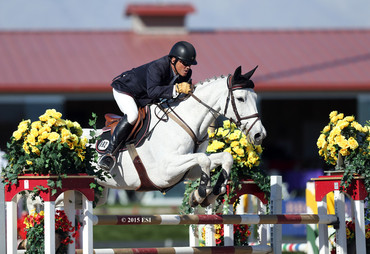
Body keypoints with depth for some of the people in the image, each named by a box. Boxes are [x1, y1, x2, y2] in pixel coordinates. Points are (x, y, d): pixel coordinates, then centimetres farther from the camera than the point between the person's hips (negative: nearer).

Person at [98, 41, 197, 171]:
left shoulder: (186, 74, -14)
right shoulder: (156, 67, -37)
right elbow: (152, 91, -51)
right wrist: (176, 89, -57)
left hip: (146, 101, 9)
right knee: (132, 115, -34)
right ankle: (109, 153, -31)